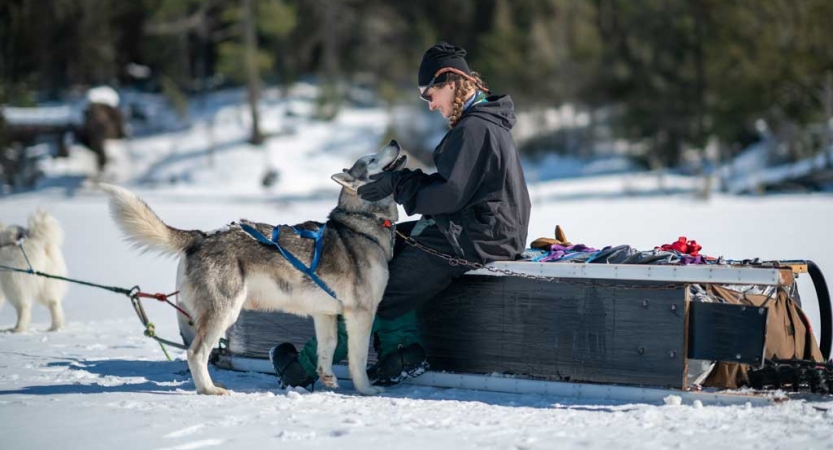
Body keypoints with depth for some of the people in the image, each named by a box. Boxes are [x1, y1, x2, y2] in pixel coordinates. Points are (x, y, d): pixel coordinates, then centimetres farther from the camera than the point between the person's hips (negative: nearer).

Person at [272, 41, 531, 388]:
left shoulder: (473, 128, -18)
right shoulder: (485, 122, 16)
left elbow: (449, 194, -23)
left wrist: (399, 184, -13)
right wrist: (402, 180, 1)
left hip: (472, 240, -11)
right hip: (468, 227, 11)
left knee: (385, 290, -5)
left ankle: (306, 366, 6)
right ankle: (403, 349, 2)